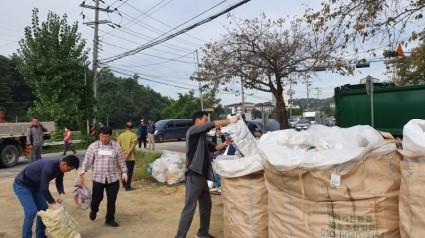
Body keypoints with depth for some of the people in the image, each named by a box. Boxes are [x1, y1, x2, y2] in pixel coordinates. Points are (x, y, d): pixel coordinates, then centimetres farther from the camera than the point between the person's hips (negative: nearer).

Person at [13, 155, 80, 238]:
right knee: (32, 211, -17)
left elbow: (59, 182, 5)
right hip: (21, 185, -8)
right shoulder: (49, 167, -37)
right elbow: (44, 188, -34)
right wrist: (53, 203, -23)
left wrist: (62, 194, -13)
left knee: (43, 209, 6)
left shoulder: (60, 167, -11)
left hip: (35, 185, 9)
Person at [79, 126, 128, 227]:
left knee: (112, 200, 6)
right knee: (97, 197, 6)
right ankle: (93, 210, 41)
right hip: (98, 177, -1)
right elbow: (88, 160, 1)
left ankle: (110, 220, 22)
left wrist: (124, 172, 6)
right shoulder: (93, 146, 0)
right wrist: (83, 169, -15)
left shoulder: (116, 146, 3)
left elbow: (121, 160, 8)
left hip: (113, 178, 1)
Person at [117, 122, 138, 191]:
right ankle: (127, 187, 4)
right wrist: (127, 154, -16)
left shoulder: (121, 135, 3)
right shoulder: (134, 135, -9)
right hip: (130, 157, -5)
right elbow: (132, 146, -17)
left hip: (122, 156, 5)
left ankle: (124, 185, 30)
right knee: (129, 172, 2)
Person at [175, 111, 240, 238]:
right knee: (190, 208, -6)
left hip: (201, 175, 10)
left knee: (206, 205, 17)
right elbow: (211, 125, -19)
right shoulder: (192, 131, -8)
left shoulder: (201, 136, 17)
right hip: (194, 175, -10)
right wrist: (229, 120, -15)